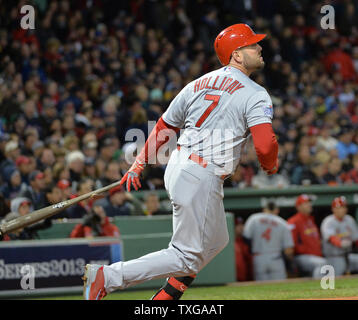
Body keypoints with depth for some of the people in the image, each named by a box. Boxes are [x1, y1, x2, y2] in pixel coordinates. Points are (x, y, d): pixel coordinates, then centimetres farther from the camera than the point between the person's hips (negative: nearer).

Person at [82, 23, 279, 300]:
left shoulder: (198, 84, 13)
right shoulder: (255, 95, -9)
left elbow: (164, 127, 16)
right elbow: (265, 144, -20)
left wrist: (140, 164, 21)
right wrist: (270, 166, 2)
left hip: (177, 167, 9)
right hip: (203, 179, -9)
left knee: (215, 241, 26)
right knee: (187, 257, -3)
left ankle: (168, 294, 23)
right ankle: (107, 277, -13)